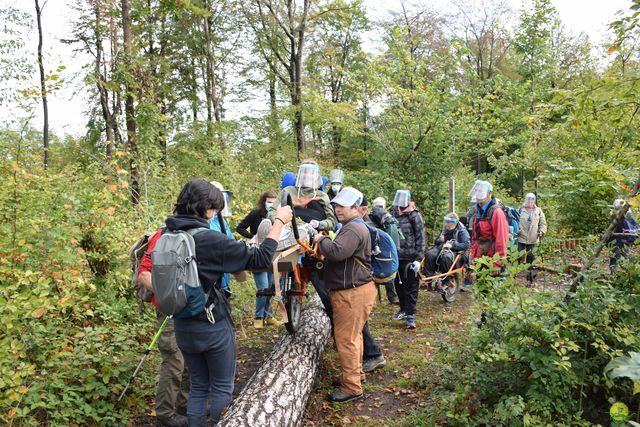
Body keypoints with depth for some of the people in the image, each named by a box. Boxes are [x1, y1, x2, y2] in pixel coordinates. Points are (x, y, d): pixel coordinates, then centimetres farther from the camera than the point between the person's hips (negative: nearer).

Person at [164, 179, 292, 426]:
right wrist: (279, 222, -12)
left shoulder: (168, 236, -4)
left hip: (182, 327, 6)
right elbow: (261, 259, -21)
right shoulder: (209, 239, -23)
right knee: (222, 388, 14)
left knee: (198, 386, 21)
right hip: (213, 327, -6)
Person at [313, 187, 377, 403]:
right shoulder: (351, 227, 19)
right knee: (353, 336, 21)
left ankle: (352, 387, 4)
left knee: (346, 339, -5)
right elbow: (342, 254, 24)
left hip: (353, 293, -11)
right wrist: (326, 242, 8)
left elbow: (336, 252, -32)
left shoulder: (354, 229, -18)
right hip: (351, 290, 11)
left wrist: (321, 240, -15)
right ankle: (355, 374, 36)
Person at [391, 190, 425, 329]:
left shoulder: (414, 216, -7)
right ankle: (404, 308, 34)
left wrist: (418, 259, -14)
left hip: (410, 259, -6)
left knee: (411, 287, -1)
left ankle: (410, 315, 4)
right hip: (396, 257, 6)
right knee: (398, 285, 16)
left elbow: (420, 238, -10)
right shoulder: (394, 215, 10)